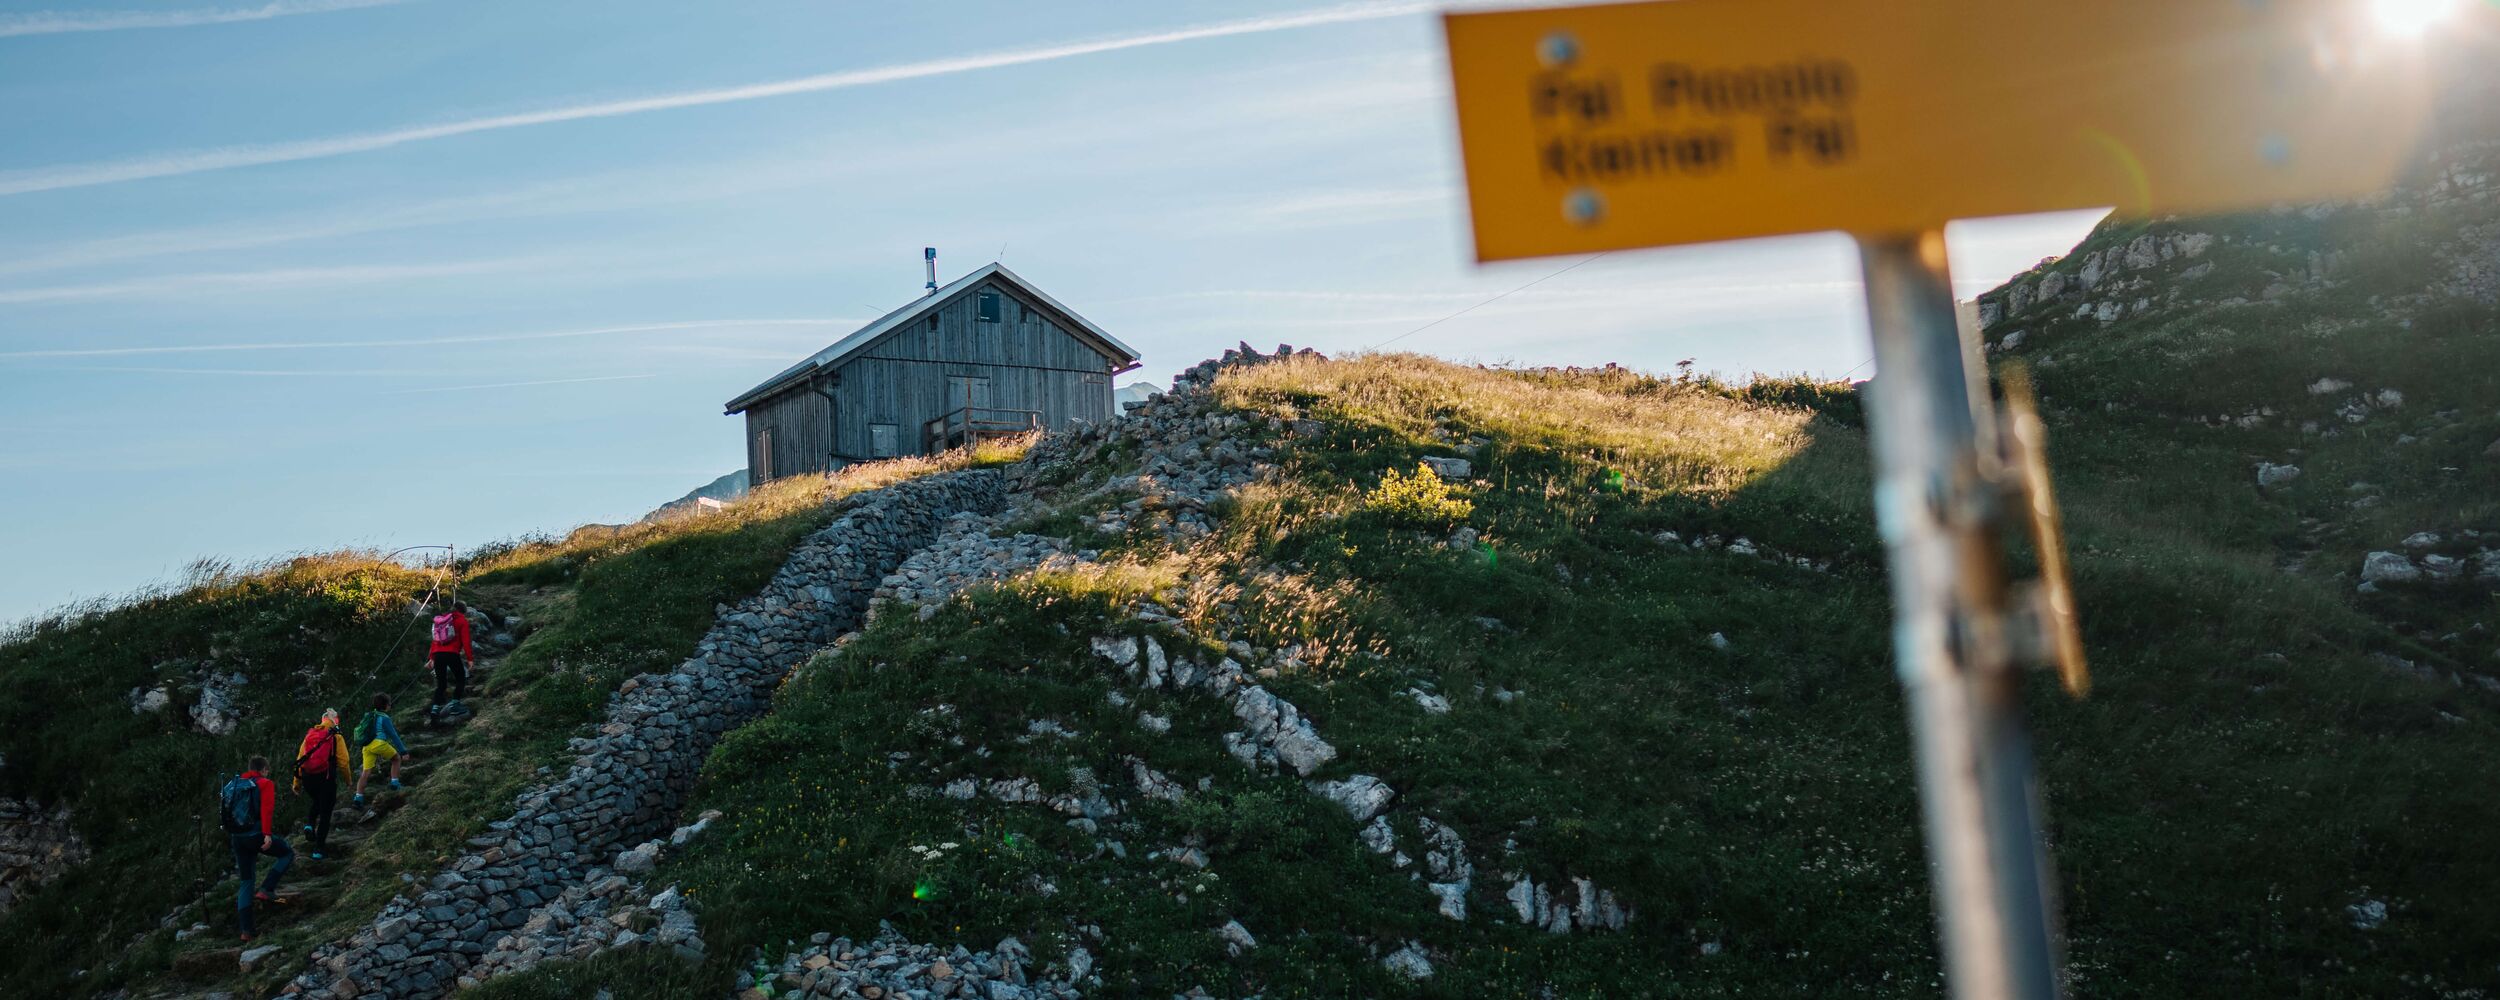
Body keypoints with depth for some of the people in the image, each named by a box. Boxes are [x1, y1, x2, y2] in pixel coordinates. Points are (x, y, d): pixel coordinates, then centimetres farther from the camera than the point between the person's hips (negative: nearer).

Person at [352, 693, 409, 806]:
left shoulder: (370, 715, 19)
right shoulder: (384, 718, -4)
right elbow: (394, 736, -6)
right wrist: (403, 752, -6)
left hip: (367, 746, 7)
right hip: (379, 743, -7)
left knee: (365, 772, 3)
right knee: (396, 758, 17)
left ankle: (358, 797, -3)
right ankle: (394, 783, 9)